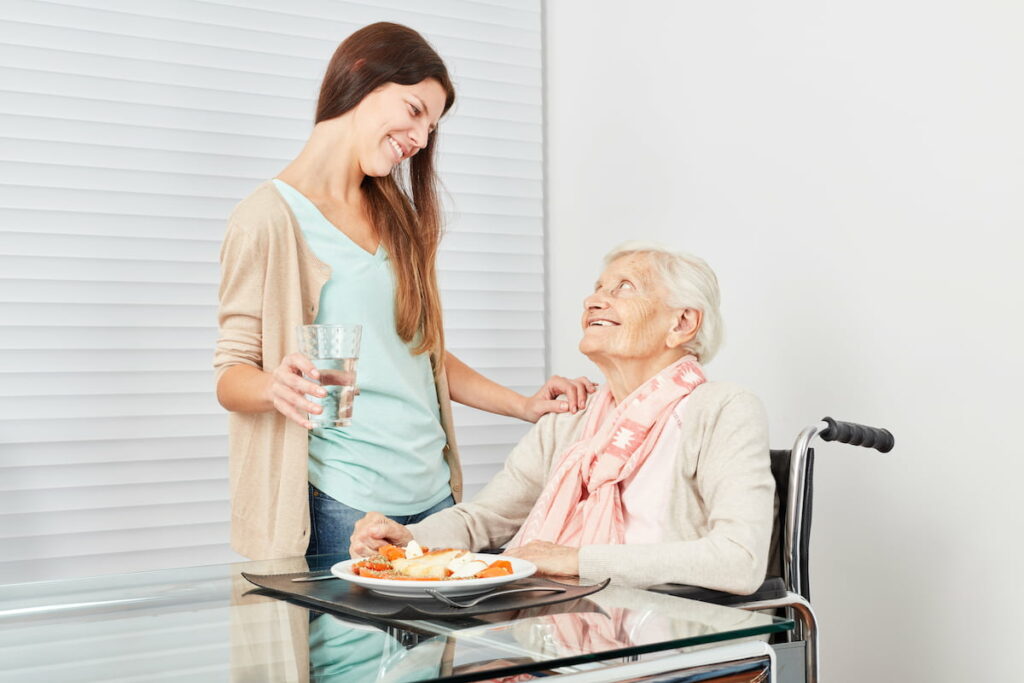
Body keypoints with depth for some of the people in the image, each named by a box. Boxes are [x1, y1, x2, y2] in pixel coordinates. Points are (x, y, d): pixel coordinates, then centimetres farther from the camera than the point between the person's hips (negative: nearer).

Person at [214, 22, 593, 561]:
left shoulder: (396, 215, 17)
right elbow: (231, 373, -7)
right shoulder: (270, 218, -5)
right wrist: (276, 385, -29)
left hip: (432, 493, 6)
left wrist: (524, 406, 13)